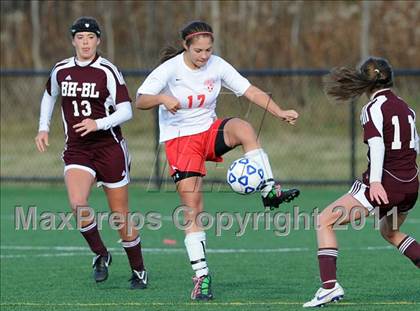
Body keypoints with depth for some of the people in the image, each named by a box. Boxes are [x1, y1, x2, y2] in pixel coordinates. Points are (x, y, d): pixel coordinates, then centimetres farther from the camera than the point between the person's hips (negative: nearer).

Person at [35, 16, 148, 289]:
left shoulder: (107, 71, -9)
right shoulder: (61, 70, 4)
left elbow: (126, 111, -11)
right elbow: (50, 95, 26)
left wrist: (98, 124, -26)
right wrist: (44, 127, 16)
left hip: (109, 147, -3)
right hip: (76, 151, 3)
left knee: (121, 214, 3)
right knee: (78, 204, -23)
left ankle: (139, 270, 20)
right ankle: (101, 255, -2)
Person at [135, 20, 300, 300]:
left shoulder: (217, 66, -3)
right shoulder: (170, 69, -13)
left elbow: (251, 91, -5)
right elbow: (140, 101, -21)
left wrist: (280, 112, -18)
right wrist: (162, 99, -42)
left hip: (210, 131, 3)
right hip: (179, 139, -3)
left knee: (244, 128, -31)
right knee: (193, 210, -9)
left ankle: (270, 191, -30)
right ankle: (201, 277, -4)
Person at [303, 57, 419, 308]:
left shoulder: (373, 108, -8)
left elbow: (377, 145, -22)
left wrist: (375, 181, -33)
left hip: (384, 186, -7)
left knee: (324, 222, -1)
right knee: (390, 231, 34)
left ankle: (330, 285, -15)